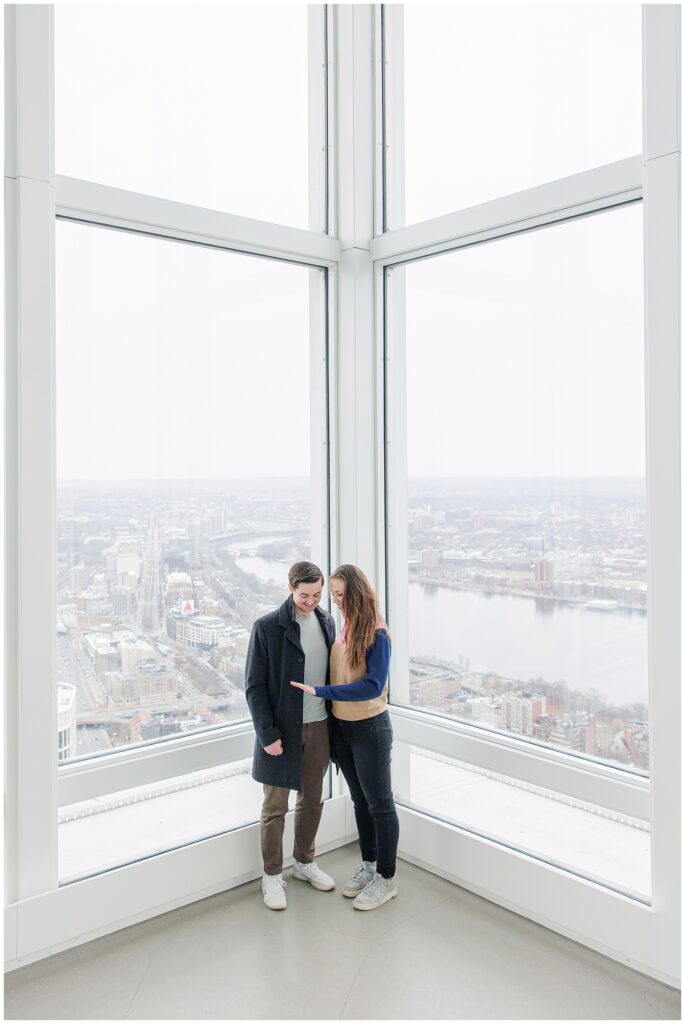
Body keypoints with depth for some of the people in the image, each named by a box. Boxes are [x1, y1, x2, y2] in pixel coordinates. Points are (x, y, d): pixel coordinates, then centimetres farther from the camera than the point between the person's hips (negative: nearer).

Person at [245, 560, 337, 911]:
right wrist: (268, 734, -15)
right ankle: (272, 875, 25)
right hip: (282, 730, -5)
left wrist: (334, 720, 7)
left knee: (312, 800, 18)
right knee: (275, 807, 8)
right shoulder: (267, 627, -14)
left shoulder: (326, 621, 2)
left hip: (319, 727, 5)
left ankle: (304, 862, 37)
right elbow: (254, 686, -12)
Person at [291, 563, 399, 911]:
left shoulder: (376, 634, -19)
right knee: (360, 800, 20)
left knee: (379, 803, 7)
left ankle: (387, 879, 21)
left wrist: (320, 692, -25)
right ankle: (369, 865, 36)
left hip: (370, 728, -7)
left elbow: (373, 686, -24)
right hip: (341, 726, 7)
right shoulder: (341, 629, 1)